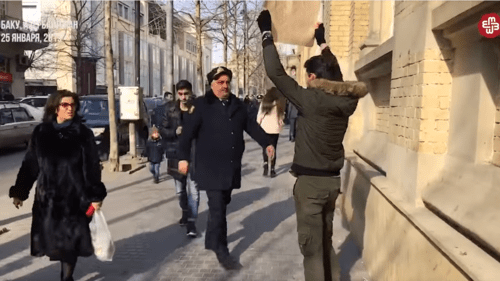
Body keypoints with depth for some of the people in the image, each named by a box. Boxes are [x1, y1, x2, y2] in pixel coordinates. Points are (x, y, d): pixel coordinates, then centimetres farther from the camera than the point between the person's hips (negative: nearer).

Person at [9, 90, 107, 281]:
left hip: (74, 196, -2)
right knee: (52, 238, 9)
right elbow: (29, 164, 7)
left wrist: (96, 196, -7)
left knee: (70, 239, 5)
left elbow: (92, 166, -4)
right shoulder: (41, 132, 2)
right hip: (47, 197, 2)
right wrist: (19, 192, 7)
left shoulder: (84, 134, -4)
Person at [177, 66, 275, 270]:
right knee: (217, 207, -5)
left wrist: (266, 143, 4)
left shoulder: (238, 105, 11)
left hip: (231, 165, 6)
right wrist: (184, 157, -12)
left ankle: (212, 240, 36)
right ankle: (221, 251, 6)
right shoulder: (202, 105, -6)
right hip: (211, 166, -6)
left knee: (222, 205, 16)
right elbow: (188, 132, -8)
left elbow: (251, 126, 14)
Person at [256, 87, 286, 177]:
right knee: (273, 148, 8)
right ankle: (272, 169, 7)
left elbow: (259, 115, 3)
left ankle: (266, 163, -8)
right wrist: (281, 125, 15)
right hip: (275, 129, -1)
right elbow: (282, 116, 0)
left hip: (264, 128, 1)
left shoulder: (264, 102, 2)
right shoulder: (280, 103, -1)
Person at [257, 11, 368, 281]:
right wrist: (322, 41, 30)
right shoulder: (345, 100, 1)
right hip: (332, 179, 7)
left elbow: (276, 73, -15)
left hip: (310, 180, -7)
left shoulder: (311, 99, -17)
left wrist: (266, 33, -7)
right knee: (325, 240, 22)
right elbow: (334, 72, 20)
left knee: (311, 245, 3)